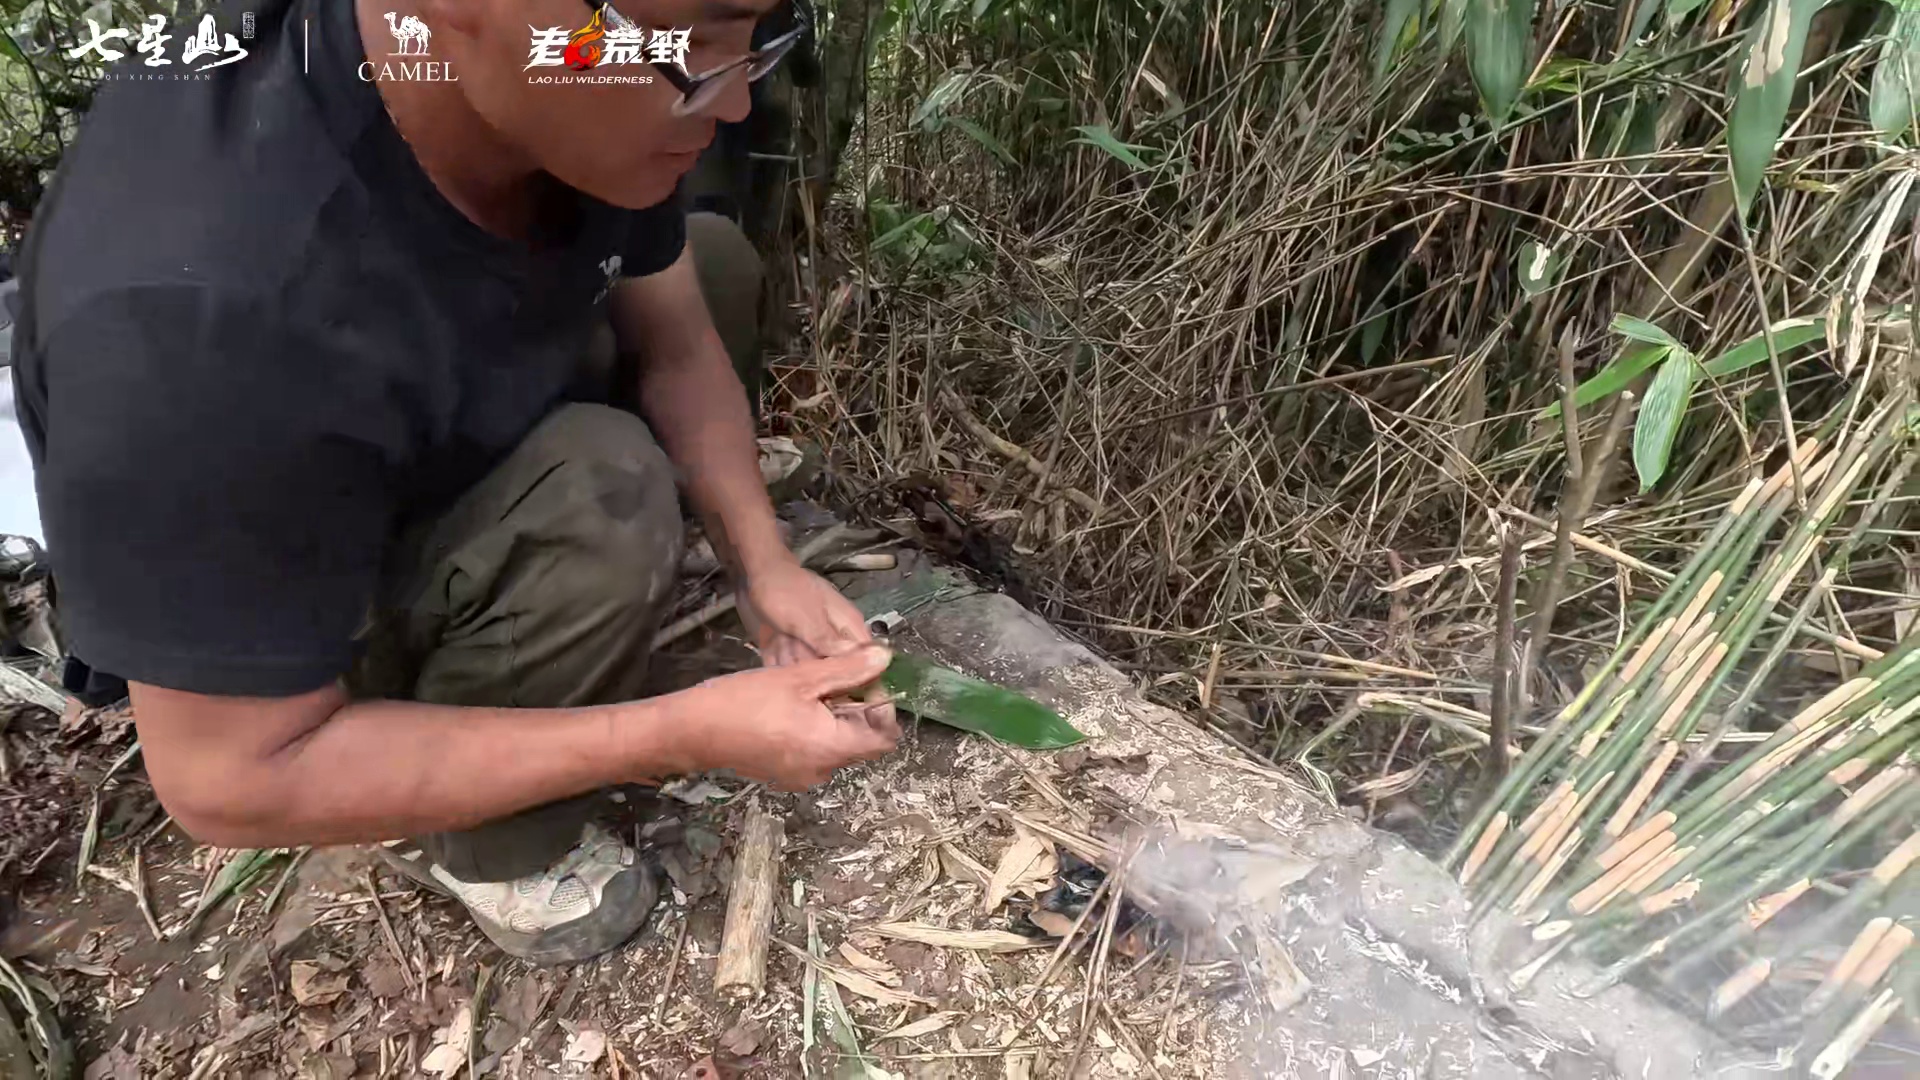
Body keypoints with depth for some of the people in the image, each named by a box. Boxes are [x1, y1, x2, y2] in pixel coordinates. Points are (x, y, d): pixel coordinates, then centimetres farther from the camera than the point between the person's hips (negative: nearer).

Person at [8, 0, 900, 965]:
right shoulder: (211, 323, -43)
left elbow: (676, 344, -8)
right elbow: (230, 783, -34)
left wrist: (762, 568, -21)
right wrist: (687, 735, -36)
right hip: (246, 603, -6)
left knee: (716, 265, 4)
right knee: (601, 495, -32)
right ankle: (487, 848, -5)